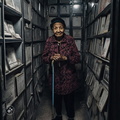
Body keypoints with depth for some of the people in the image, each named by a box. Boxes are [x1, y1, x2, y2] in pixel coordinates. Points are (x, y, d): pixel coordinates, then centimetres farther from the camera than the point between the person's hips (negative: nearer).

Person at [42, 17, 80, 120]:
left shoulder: (70, 40, -11)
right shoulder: (49, 41, -5)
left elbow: (77, 58, -11)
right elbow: (44, 57, 1)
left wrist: (65, 58, -26)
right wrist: (51, 57, -21)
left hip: (68, 75, -2)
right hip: (55, 75, 3)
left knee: (69, 98, 9)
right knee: (56, 97, 19)